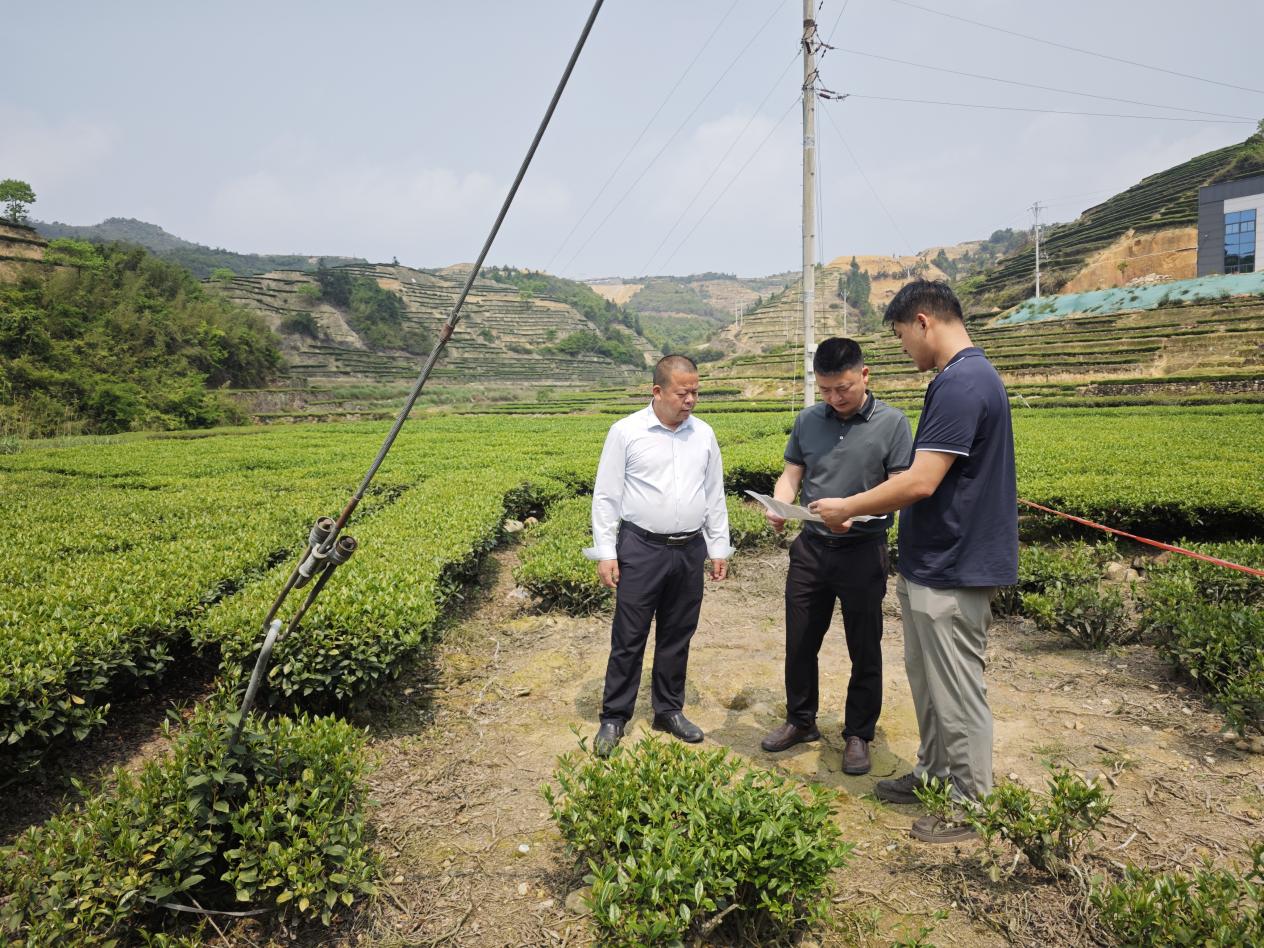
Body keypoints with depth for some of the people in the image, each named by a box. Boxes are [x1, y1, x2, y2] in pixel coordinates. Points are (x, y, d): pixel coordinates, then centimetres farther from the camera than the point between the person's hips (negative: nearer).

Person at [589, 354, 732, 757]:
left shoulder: (704, 434, 7)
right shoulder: (626, 432, -6)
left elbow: (714, 497, 13)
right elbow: (606, 496, -4)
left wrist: (719, 548, 11)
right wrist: (605, 553, -8)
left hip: (690, 550, 4)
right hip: (640, 549, -4)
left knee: (677, 636, 14)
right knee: (628, 637, 2)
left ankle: (669, 711, 30)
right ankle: (614, 717, 17)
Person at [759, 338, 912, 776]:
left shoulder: (892, 423, -7)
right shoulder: (807, 420, 4)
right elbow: (791, 474, 7)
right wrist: (778, 505, -14)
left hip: (863, 552, -3)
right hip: (811, 547, 4)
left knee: (864, 650, 10)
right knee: (800, 642, 13)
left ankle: (858, 735, 28)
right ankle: (800, 721, 34)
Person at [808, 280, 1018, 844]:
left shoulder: (959, 384, -22)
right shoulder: (968, 376, 12)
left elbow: (920, 482, -27)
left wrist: (849, 508, -14)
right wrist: (864, 512, 15)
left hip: (952, 571, -10)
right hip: (933, 563, 10)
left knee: (956, 691, 5)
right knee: (926, 678, 22)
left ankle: (971, 803, 23)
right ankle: (933, 774, 38)